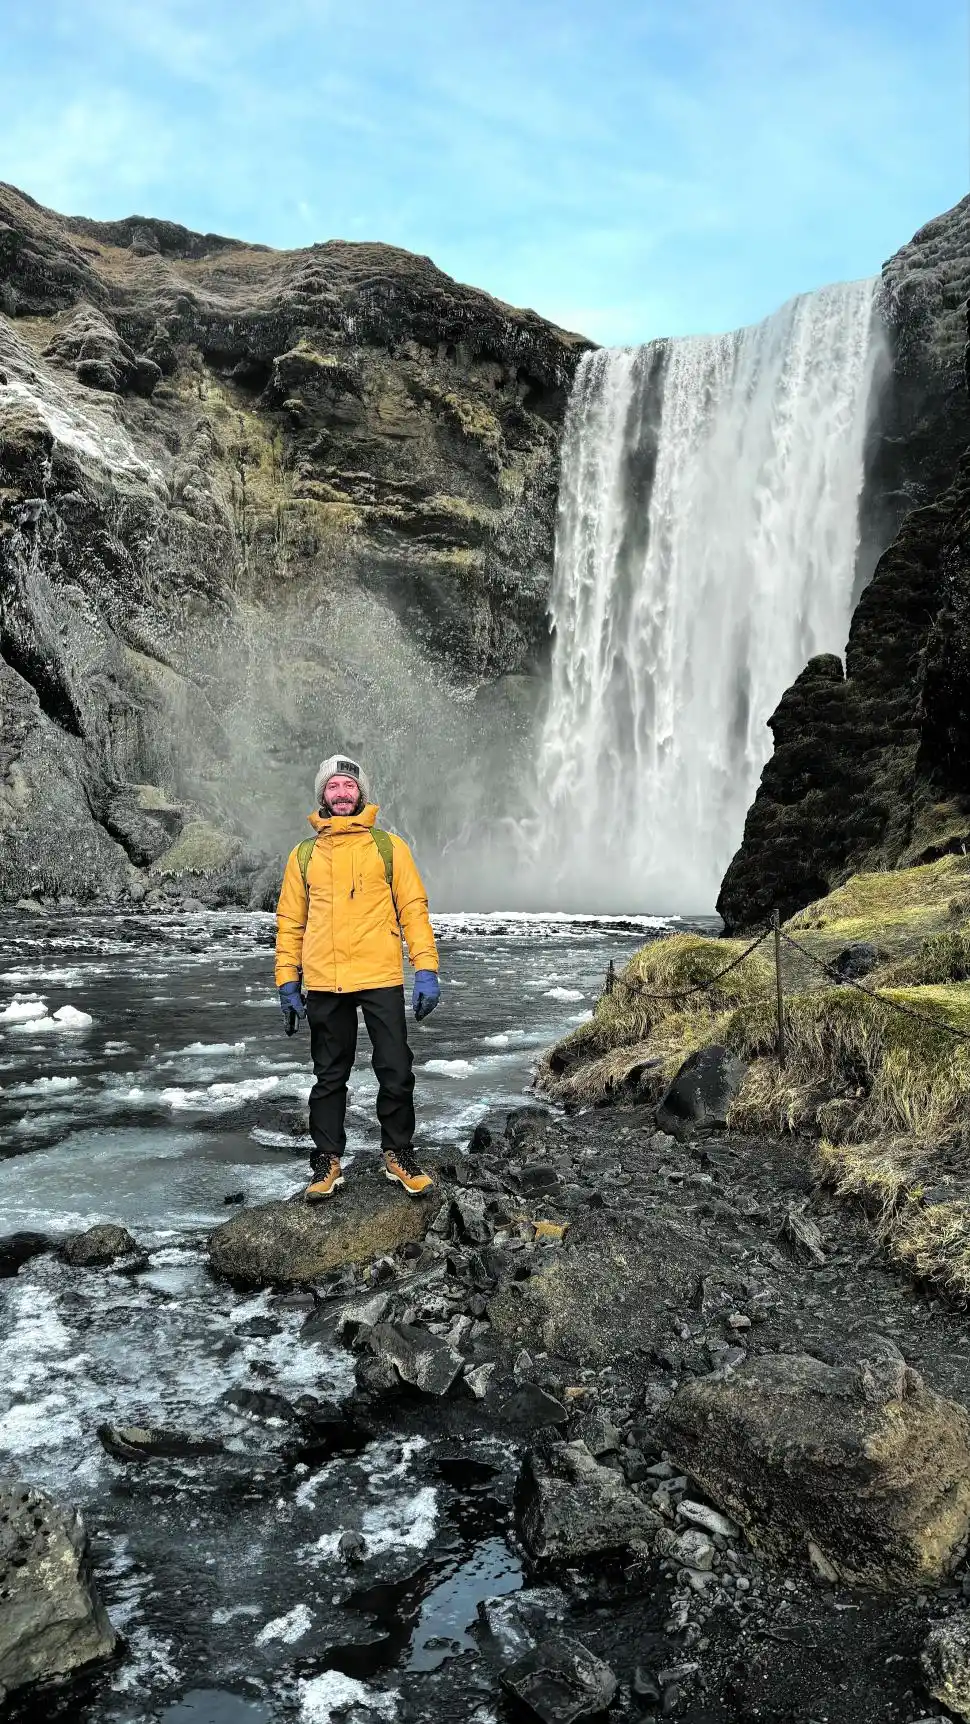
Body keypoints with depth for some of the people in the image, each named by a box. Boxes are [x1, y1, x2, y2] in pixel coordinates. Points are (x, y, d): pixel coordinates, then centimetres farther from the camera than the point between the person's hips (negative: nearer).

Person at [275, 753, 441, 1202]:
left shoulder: (389, 846, 6)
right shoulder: (303, 855, 11)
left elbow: (414, 908, 2)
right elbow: (289, 921, 12)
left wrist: (426, 969, -6)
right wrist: (287, 979, 4)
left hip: (381, 979, -1)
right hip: (323, 984, 1)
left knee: (396, 1073, 2)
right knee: (329, 1077, 10)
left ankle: (398, 1155, 19)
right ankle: (327, 1160, 21)